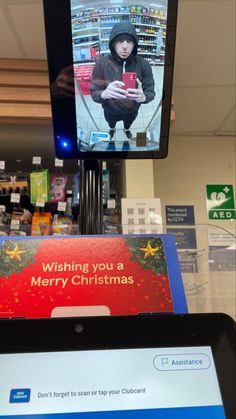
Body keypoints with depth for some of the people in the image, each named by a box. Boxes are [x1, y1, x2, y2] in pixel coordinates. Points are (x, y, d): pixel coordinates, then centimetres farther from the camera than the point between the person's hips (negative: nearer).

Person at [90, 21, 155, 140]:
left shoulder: (143, 64, -23)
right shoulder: (101, 63, -25)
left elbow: (150, 92, -19)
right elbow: (94, 93, -23)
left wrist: (143, 97, -45)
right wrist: (104, 94, -49)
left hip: (132, 110, 1)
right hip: (110, 110, -1)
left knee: (128, 123, 33)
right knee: (111, 122, 32)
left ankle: (126, 130, 69)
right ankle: (112, 129, 68)